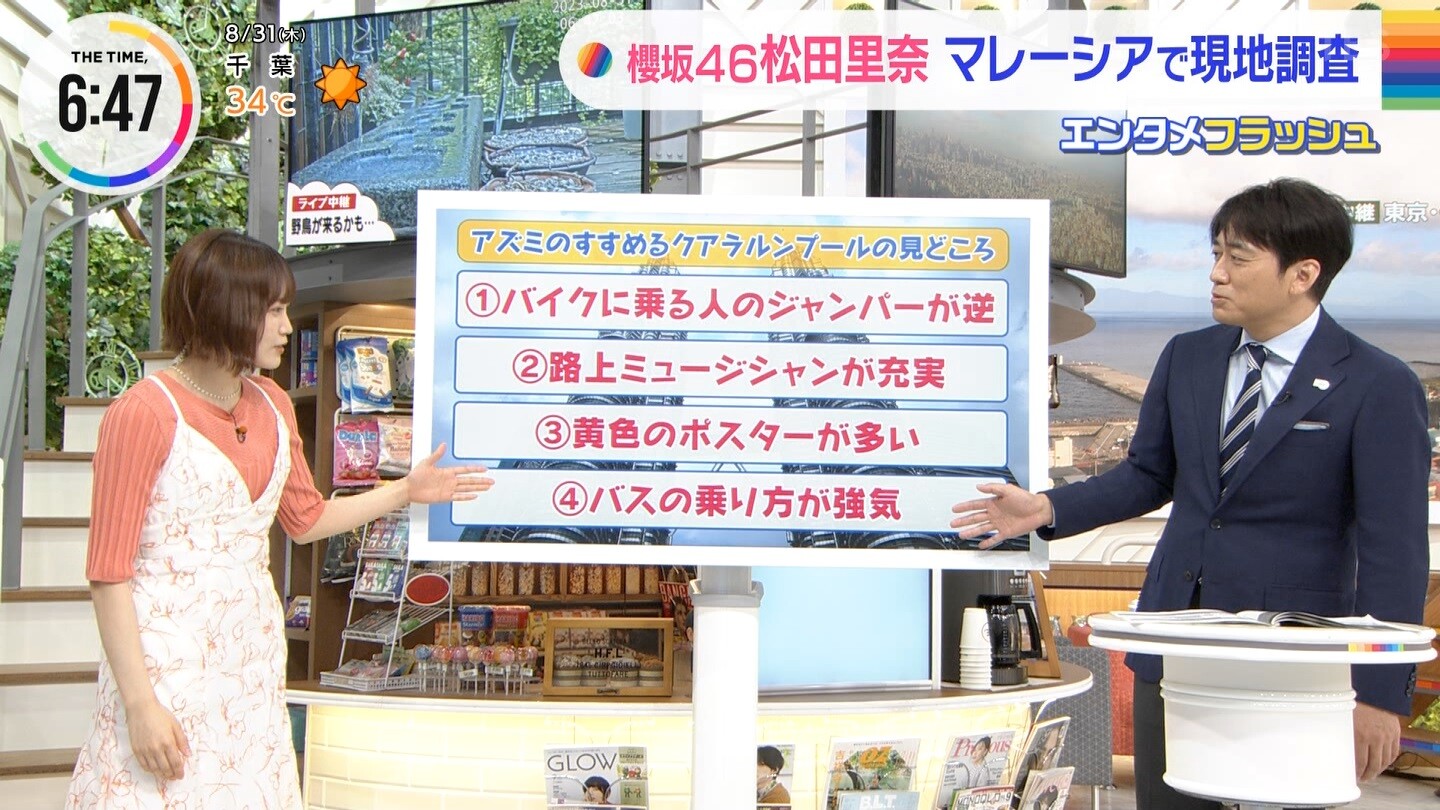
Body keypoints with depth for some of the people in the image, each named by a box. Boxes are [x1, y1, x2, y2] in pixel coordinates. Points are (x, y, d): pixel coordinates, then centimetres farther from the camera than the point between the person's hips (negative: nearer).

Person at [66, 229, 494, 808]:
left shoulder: (272, 405, 8)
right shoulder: (144, 413, -14)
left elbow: (306, 519, 23)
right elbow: (108, 570, -14)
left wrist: (406, 491, 19)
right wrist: (140, 703, -18)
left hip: (253, 656, 7)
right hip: (167, 662, -6)